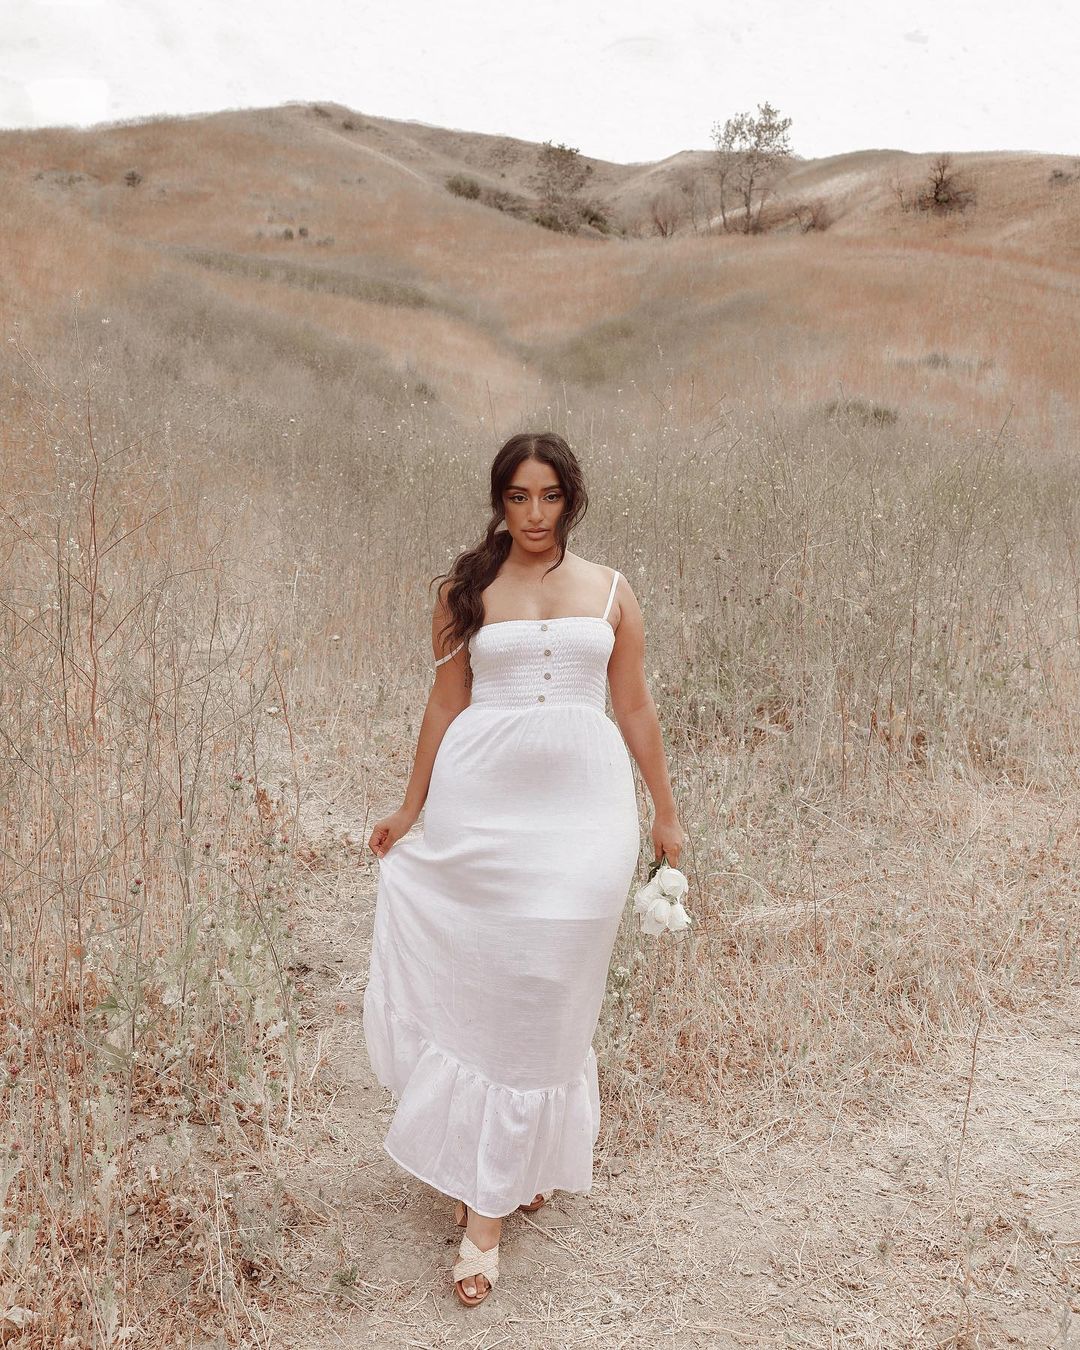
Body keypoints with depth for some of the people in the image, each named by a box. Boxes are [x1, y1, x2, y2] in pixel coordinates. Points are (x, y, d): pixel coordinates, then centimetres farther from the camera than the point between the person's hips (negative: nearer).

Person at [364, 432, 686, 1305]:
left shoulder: (610, 592, 8)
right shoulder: (468, 590, 5)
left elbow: (636, 707, 11)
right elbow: (446, 702, 10)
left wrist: (666, 813, 13)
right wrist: (411, 808, 14)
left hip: (581, 807, 1)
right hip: (479, 802, 0)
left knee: (548, 996, 3)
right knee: (480, 988, 1)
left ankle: (490, 1200, 18)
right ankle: (500, 1171, 18)